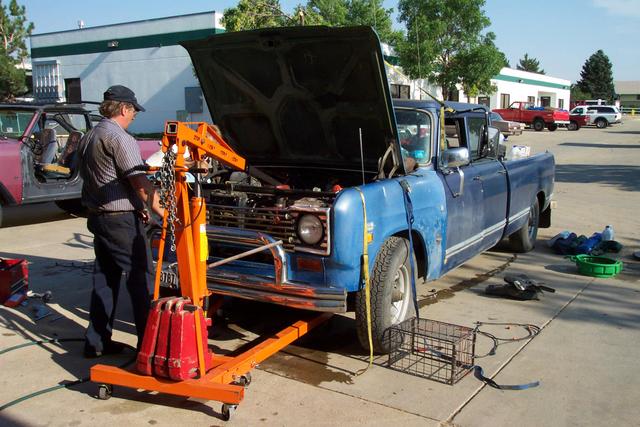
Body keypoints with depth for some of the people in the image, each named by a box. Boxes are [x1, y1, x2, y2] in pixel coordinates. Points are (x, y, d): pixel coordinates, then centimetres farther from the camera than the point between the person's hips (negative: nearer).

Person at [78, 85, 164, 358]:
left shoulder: (87, 138, 15)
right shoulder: (120, 138, -15)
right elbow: (139, 182, -20)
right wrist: (161, 212, -11)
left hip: (96, 218, 9)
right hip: (122, 221, -9)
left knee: (104, 279, 15)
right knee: (140, 280, -2)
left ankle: (97, 341, 21)